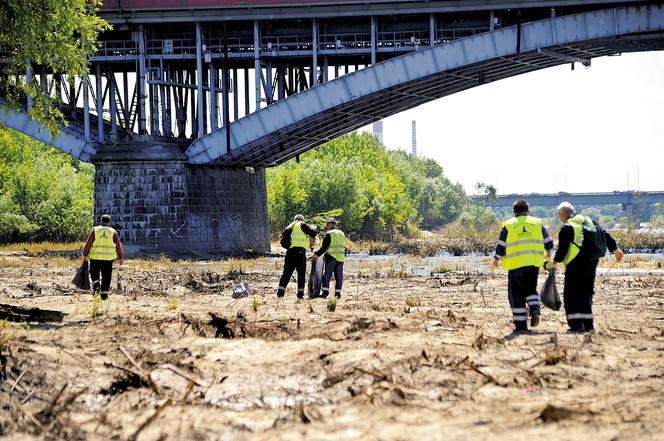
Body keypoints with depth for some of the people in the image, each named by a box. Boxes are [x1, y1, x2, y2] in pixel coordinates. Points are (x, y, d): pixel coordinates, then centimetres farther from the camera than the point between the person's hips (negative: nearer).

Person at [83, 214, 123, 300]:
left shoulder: (95, 230, 1)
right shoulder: (113, 232, 3)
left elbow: (88, 243, -3)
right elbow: (118, 245, 4)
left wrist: (85, 255, 3)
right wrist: (120, 257, 13)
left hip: (95, 257, 0)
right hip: (108, 258, 0)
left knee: (94, 274, 13)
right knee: (106, 277, 7)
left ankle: (96, 284, -13)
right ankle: (104, 293, 6)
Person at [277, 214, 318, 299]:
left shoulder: (289, 228, 22)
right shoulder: (301, 225, 3)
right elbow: (312, 233, -3)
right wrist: (316, 230, 22)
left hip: (289, 251, 5)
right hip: (300, 251, -5)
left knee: (286, 273, 6)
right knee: (301, 273, 1)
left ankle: (280, 292, -2)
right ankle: (300, 293, -1)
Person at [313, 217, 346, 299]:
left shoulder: (329, 234, -8)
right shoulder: (342, 234, 15)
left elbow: (324, 247, -13)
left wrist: (317, 254, -9)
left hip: (331, 257, -6)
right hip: (341, 258, 6)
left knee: (327, 275, -3)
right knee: (339, 276, 5)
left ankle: (325, 291, -8)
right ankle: (338, 293, 3)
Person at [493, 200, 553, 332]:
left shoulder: (508, 225, 2)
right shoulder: (537, 223, 8)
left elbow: (501, 245, 1)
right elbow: (548, 240, 12)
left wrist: (497, 259, 16)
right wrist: (548, 252, 32)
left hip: (516, 264, -2)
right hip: (533, 264, 2)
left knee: (516, 293, 4)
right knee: (530, 289, 18)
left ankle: (521, 324, 2)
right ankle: (535, 309, -11)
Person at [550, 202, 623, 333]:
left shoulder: (567, 228, -9)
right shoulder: (589, 221, 10)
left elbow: (562, 248, -11)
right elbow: (605, 236, 12)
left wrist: (555, 262, 4)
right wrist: (615, 249, 21)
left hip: (575, 265, -7)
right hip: (592, 262, 7)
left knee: (571, 295, 0)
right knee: (586, 293, 15)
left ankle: (576, 324, -6)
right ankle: (588, 324, 13)